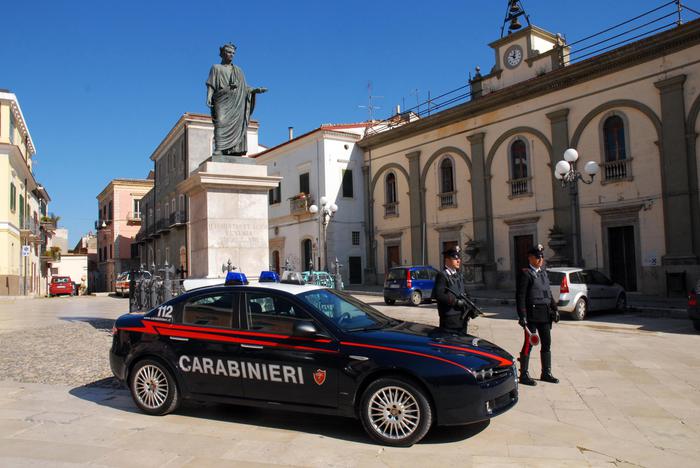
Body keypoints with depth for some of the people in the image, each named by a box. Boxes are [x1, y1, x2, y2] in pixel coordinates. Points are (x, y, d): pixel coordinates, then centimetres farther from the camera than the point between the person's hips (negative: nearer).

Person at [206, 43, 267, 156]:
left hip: (236, 102, 3)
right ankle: (218, 149, -28)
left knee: (236, 125, -9)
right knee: (221, 123, -19)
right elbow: (210, 85, 7)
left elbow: (244, 88, 17)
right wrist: (209, 97, -11)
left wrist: (256, 90, 0)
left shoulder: (238, 70, 25)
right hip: (222, 101, -3)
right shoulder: (216, 68, 17)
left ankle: (235, 151, -14)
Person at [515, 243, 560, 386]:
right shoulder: (525, 274, -10)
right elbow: (520, 297, -15)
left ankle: (546, 373, 25)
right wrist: (522, 316, -20)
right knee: (529, 344, -1)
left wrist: (554, 309, 14)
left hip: (545, 314, 8)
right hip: (532, 315, -8)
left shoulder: (543, 272, 14)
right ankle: (524, 375, 8)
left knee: (547, 344, 13)